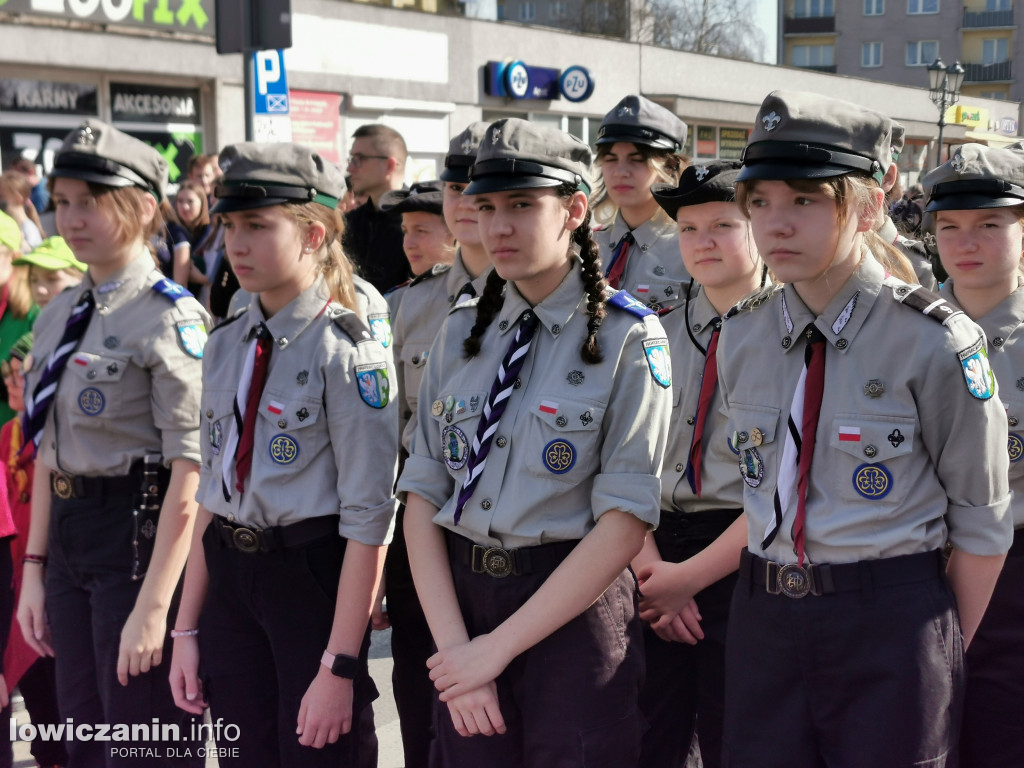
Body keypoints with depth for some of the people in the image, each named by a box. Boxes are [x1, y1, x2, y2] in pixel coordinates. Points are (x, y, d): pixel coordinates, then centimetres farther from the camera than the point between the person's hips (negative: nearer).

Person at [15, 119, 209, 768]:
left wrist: (153, 606, -22)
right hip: (67, 527, 8)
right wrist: (35, 566, 12)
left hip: (138, 530, -8)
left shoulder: (169, 317, -14)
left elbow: (189, 471, -19)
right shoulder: (60, 315, 10)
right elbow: (50, 451, 16)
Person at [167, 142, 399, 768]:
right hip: (230, 576, 6)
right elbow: (213, 490, 13)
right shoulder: (227, 345, 7)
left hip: (313, 577, -6)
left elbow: (369, 518, -17)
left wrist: (340, 668, -19)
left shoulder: (348, 351, -14)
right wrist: (187, 629, 12)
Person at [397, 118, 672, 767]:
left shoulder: (629, 339, -8)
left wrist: (498, 647, -16)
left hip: (575, 610, -4)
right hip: (461, 592, 4)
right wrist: (454, 644, -9)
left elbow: (625, 521, -14)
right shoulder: (461, 333, 7)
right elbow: (423, 495, 3)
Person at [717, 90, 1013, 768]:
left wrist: (947, 654, 0)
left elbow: (982, 523, -4)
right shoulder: (742, 338, 4)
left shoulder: (935, 343, -11)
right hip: (764, 617, 5)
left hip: (891, 625, -4)